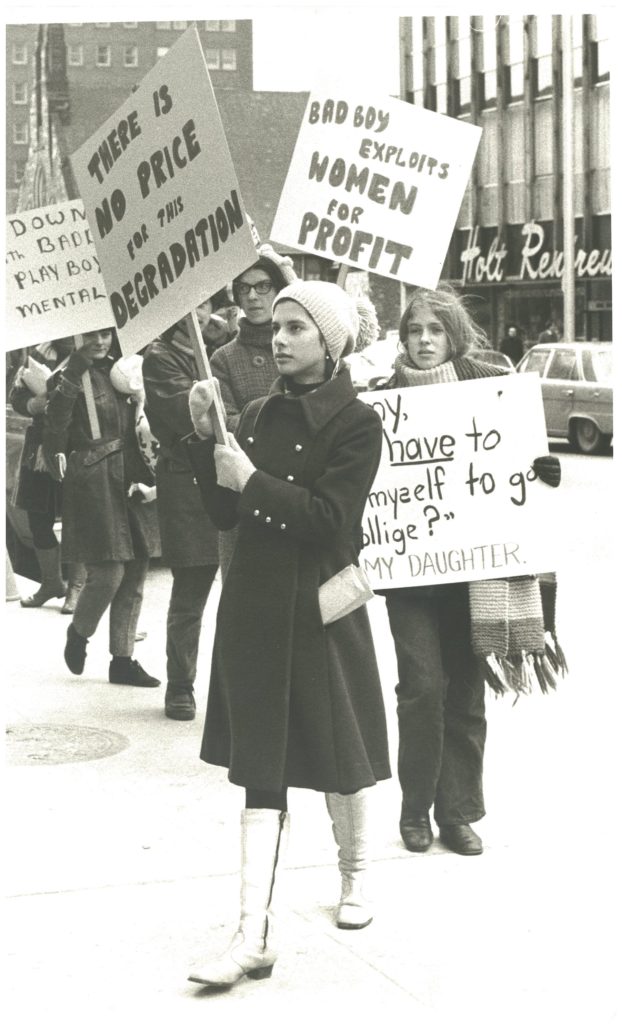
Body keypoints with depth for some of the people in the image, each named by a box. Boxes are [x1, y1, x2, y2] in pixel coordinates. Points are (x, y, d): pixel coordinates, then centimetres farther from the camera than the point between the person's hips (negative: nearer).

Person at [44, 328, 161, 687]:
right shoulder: (73, 377, -7)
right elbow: (53, 431, -21)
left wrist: (148, 478, 8)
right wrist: (74, 374, -27)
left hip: (132, 481, 6)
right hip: (94, 483, -6)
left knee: (135, 575, 7)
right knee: (108, 573, -8)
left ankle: (123, 660, 16)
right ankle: (79, 633, 21)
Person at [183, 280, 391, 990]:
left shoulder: (355, 424, -9)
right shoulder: (258, 416, 9)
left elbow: (329, 519, -18)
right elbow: (224, 514, 6)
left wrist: (252, 481, -19)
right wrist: (205, 438, -5)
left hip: (319, 611, -4)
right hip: (254, 609, 5)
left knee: (336, 760, 12)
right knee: (262, 770, 2)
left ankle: (354, 877, 39)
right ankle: (255, 935, 0)